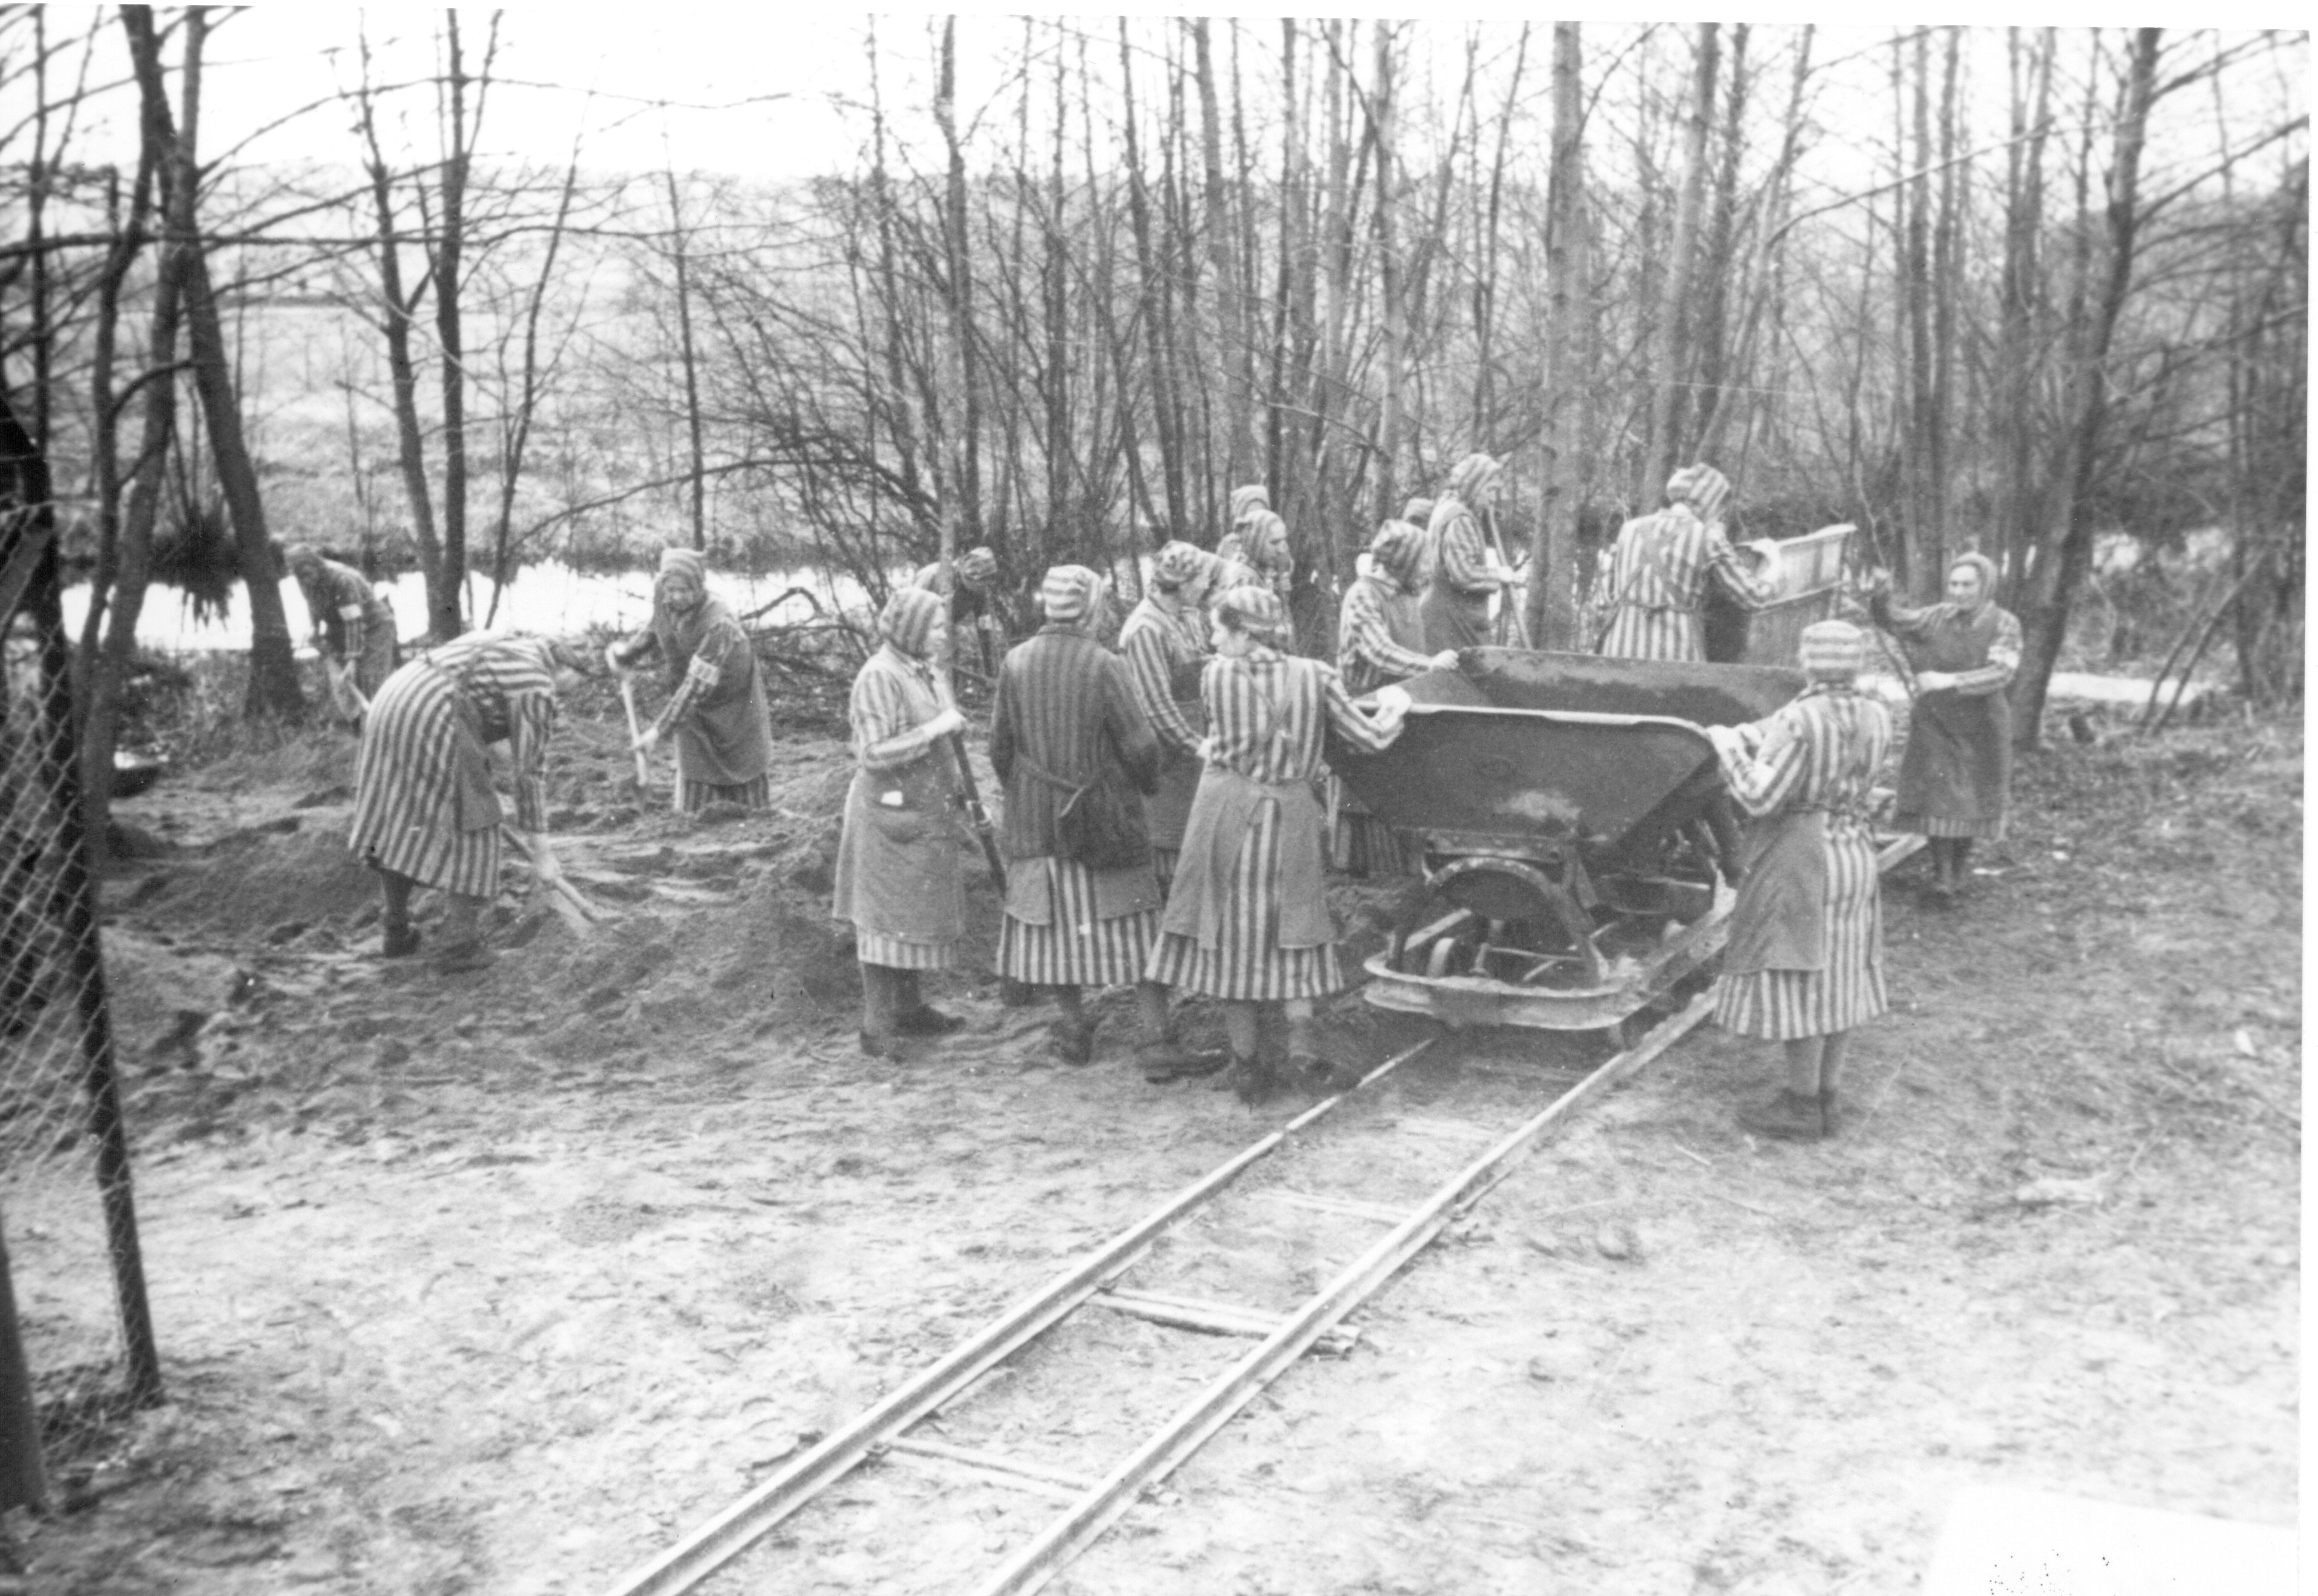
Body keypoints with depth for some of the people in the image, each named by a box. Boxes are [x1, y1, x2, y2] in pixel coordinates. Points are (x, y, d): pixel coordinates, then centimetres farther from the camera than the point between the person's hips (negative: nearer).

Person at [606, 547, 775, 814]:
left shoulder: (719, 622, -34)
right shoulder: (661, 593, -16)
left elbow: (697, 684, -35)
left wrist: (660, 729, -35)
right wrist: (630, 650, -4)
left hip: (736, 700, -4)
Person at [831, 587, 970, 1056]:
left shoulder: (919, 669, 10)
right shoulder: (880, 676, -18)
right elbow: (873, 754, -24)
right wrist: (934, 729, -22)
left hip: (923, 814, 9)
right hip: (892, 815, -9)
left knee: (913, 913, 15)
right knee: (885, 917, -4)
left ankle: (909, 1009, 26)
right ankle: (877, 1026, 2)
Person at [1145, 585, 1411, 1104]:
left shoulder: (1217, 674, -4)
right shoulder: (1315, 676, -1)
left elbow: (1221, 739, 8)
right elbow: (1372, 738, 3)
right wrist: (1394, 708, 22)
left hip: (1227, 808, -1)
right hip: (1289, 813, 1)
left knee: (1231, 930, 9)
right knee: (1292, 927, 17)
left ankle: (1246, 1064, 12)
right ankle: (1302, 1037, 0)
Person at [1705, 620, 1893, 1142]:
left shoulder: (1799, 720, -20)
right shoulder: (1877, 720, 1)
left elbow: (1760, 797, -21)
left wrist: (1728, 747, -5)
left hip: (1800, 858, -7)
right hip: (1854, 854, 7)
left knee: (1798, 976, 0)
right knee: (1837, 974, 13)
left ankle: (1802, 1107, 6)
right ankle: (1825, 1097, 21)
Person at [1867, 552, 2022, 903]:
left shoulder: (2005, 625, -11)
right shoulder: (1938, 617, -5)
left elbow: (2001, 673, -23)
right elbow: (1893, 620, -14)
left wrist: (1950, 681, -35)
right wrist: (1880, 596, -35)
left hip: (1980, 723, -1)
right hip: (1935, 720, 1)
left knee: (1970, 797, 12)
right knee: (1937, 795, -7)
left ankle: (1958, 865, 32)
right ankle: (1941, 875, -3)